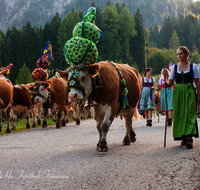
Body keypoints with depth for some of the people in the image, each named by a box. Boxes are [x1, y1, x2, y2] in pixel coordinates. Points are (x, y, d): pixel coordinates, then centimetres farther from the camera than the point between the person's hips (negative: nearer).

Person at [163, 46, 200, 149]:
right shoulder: (175, 67, 11)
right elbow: (170, 82, 9)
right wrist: (166, 84, -13)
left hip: (190, 93, -3)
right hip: (178, 93, 3)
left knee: (190, 114, -12)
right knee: (179, 115, 1)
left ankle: (189, 138, -21)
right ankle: (183, 137, 10)